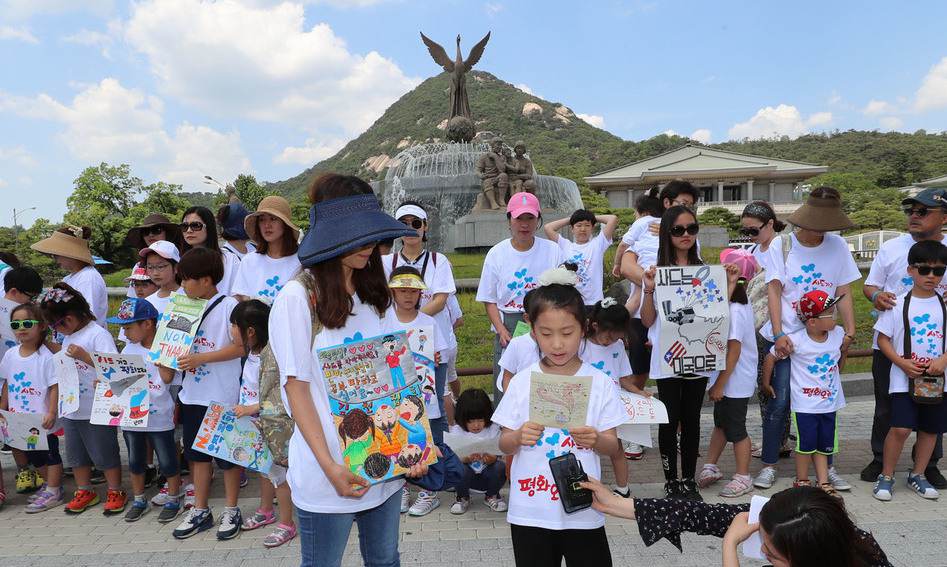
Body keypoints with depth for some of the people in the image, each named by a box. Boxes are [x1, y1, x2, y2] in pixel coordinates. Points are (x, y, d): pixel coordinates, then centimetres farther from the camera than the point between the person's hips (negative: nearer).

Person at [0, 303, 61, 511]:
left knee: (50, 453, 5)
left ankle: (53, 492, 16)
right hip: (18, 419, 6)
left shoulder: (47, 356, -14)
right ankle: (49, 483, 34)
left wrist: (51, 413, -20)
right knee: (33, 454, 17)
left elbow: (55, 386, -14)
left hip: (41, 419, -6)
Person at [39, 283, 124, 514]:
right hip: (71, 409, 8)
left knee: (104, 454, 4)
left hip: (97, 410, -8)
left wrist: (84, 355, -28)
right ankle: (84, 492, 34)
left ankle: (116, 492, 19)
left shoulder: (99, 334, -17)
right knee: (76, 454, 19)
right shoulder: (68, 337, 10)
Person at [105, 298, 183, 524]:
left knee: (167, 461, 4)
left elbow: (167, 377, -22)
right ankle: (139, 500, 34)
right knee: (135, 461, 17)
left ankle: (173, 499, 22)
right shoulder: (129, 349, 4)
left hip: (159, 416, -5)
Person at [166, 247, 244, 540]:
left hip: (222, 395, -7)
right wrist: (177, 356, 1)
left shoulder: (228, 305, -13)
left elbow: (240, 346, -17)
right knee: (197, 453, 16)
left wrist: (200, 358, -21)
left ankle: (231, 510, 22)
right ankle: (200, 510, 30)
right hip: (193, 394, 7)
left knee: (227, 454, 7)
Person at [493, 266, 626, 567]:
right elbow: (504, 445, 1)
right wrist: (519, 437, -20)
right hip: (529, 511, 1)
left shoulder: (599, 383, -5)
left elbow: (613, 446, -1)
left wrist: (596, 440, -23)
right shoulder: (522, 382, -4)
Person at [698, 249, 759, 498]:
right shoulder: (742, 305, 5)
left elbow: (734, 350, -24)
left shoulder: (734, 311, -24)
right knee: (721, 423, 19)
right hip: (727, 379, 9)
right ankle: (710, 468, 32)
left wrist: (720, 384, -20)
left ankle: (743, 477, 20)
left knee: (735, 428, 5)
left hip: (735, 381, -9)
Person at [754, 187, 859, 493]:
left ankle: (827, 466, 22)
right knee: (780, 402, -3)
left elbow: (845, 294, 6)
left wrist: (850, 333, -4)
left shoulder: (838, 246, 3)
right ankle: (768, 465, 11)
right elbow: (774, 290, -8)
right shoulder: (781, 245, -3)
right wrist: (779, 335, -16)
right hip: (784, 336, -2)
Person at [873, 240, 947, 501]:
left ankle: (917, 475, 30)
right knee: (901, 428, -11)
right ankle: (886, 476, 7)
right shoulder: (898, 305, -4)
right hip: (903, 379, -3)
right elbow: (883, 339, -1)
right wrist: (901, 362, -14)